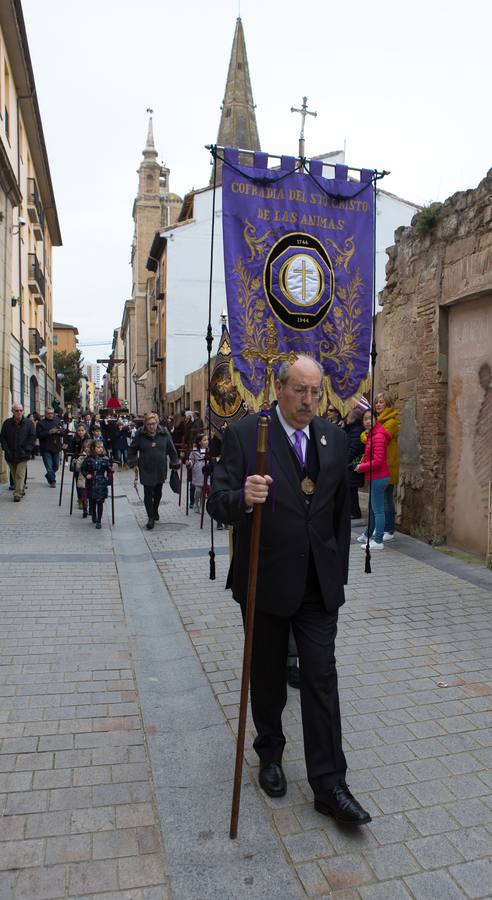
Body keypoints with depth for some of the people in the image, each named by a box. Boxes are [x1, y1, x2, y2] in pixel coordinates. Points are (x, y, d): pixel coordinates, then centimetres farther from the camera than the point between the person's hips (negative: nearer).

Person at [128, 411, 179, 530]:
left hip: (161, 470, 2)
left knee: (158, 492, 16)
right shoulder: (140, 434, -7)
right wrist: (134, 464, 1)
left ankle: (155, 511, 40)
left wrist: (174, 464, 4)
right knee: (148, 493, -5)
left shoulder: (164, 433, -3)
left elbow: (171, 449, 5)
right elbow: (132, 450, 5)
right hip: (146, 470, -2)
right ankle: (151, 517, 4)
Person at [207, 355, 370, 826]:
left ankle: (329, 785, 19)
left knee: (322, 680, 5)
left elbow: (341, 508, 11)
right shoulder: (244, 434, -11)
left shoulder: (334, 438, 3)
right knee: (267, 677, 16)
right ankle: (270, 754, 40)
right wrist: (243, 498, -38)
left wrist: (339, 571, 12)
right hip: (266, 580, -2)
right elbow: (217, 502, -15)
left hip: (319, 584, 3)